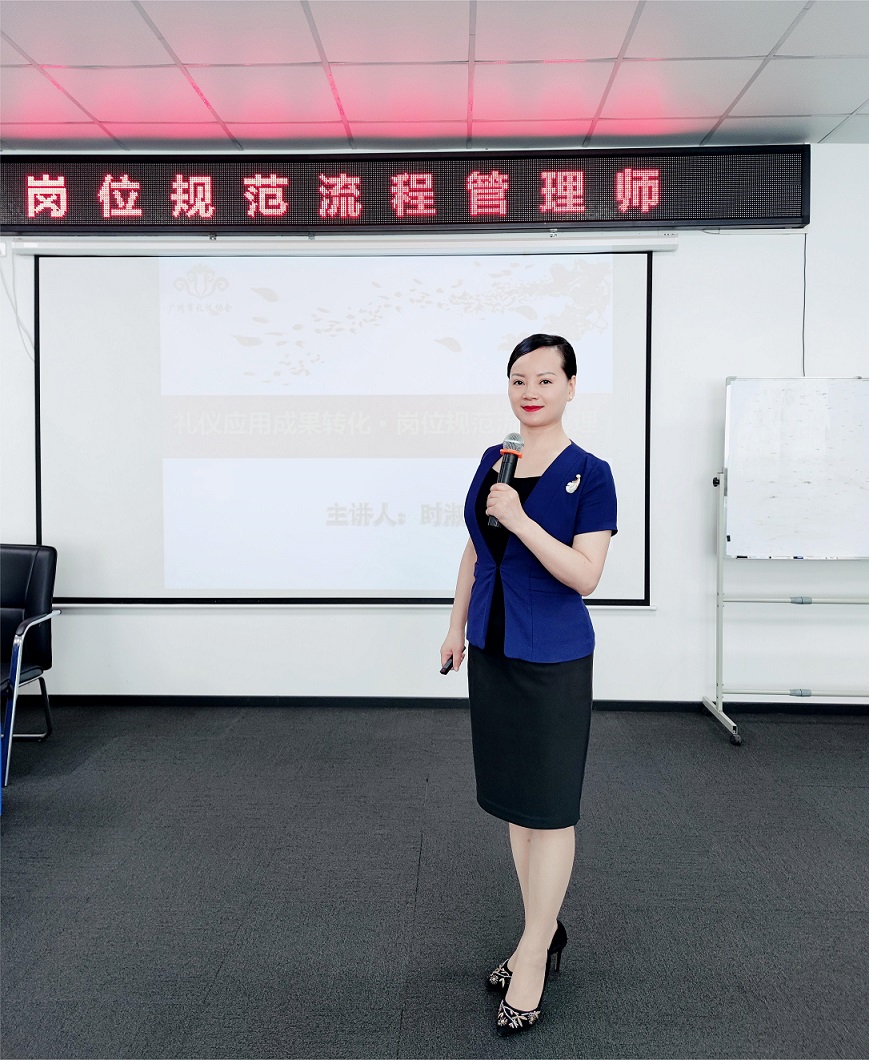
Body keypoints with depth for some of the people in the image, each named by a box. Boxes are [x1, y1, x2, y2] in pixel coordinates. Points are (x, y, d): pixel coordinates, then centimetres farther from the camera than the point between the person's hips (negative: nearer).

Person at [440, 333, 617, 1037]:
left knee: (549, 806, 5)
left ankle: (531, 956, 20)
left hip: (553, 660, -6)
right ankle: (547, 933, 33)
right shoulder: (493, 461, 7)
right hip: (492, 652, 6)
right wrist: (457, 626, 17)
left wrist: (521, 520, -24)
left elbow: (585, 576, -17)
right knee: (515, 800, 15)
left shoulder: (590, 474, -10)